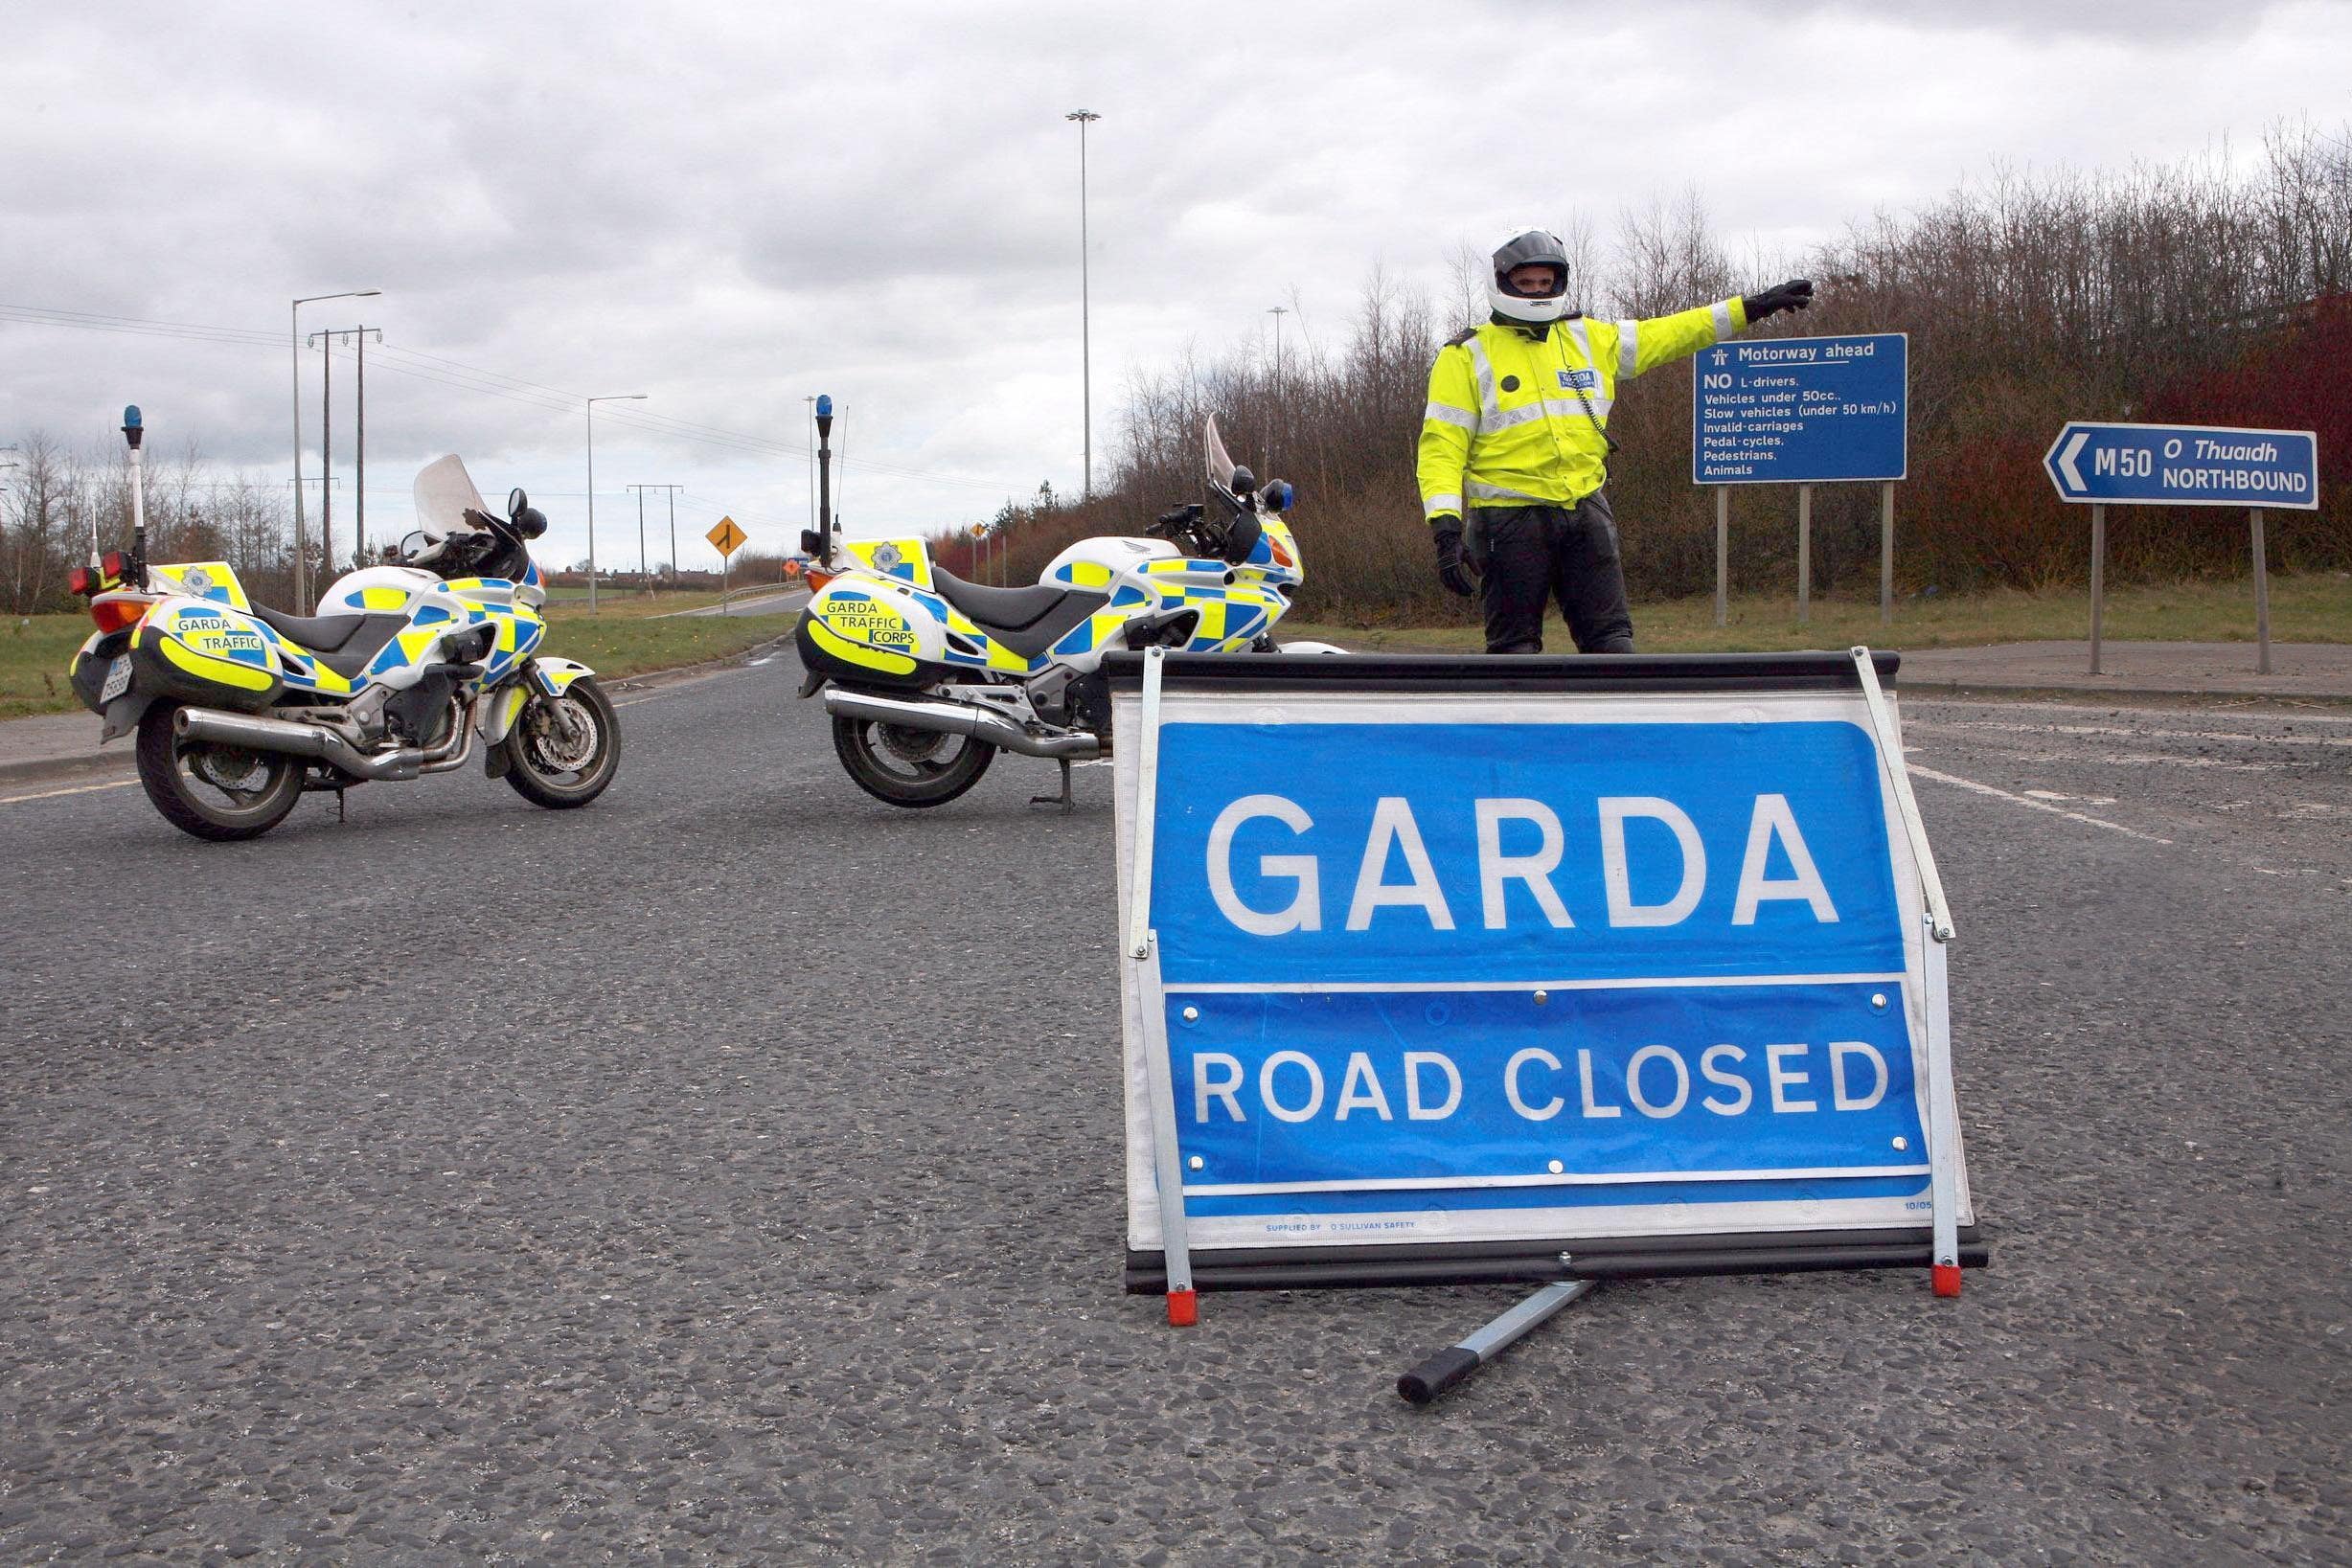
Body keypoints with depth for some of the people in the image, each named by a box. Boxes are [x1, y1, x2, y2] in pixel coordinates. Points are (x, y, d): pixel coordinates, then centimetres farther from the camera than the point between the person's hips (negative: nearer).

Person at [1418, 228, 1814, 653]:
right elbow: (1441, 447, -6)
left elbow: (1665, 335, 22)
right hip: (1510, 518, -4)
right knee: (1515, 644, -1)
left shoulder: (1589, 339, 14)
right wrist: (1446, 527, -18)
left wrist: (1751, 308, 20)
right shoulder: (1467, 356, 0)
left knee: (1611, 634, 3)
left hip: (1584, 508, 5)